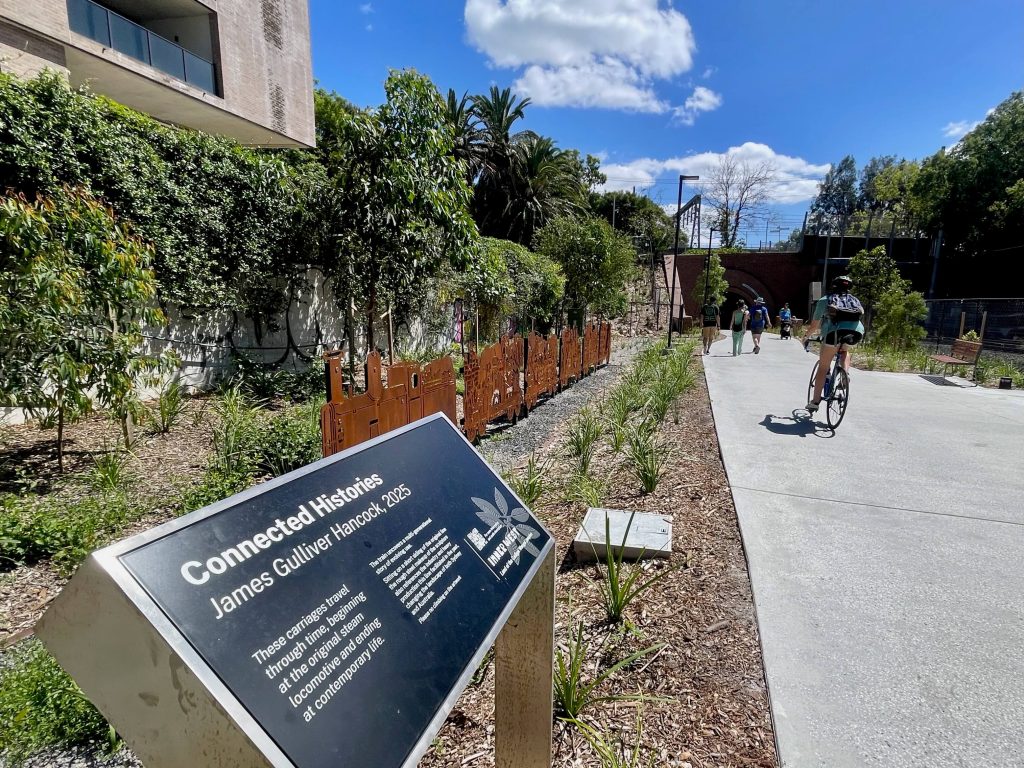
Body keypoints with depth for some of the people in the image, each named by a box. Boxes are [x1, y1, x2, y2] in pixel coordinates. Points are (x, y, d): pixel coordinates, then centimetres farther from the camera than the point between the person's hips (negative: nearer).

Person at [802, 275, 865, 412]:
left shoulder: (825, 300, 22)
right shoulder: (855, 301, 30)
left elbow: (814, 325, 24)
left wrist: (806, 337, 41)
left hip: (835, 330, -3)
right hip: (856, 331, 3)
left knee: (823, 367, 7)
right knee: (845, 350, 37)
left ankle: (815, 401, 5)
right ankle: (845, 373, 12)